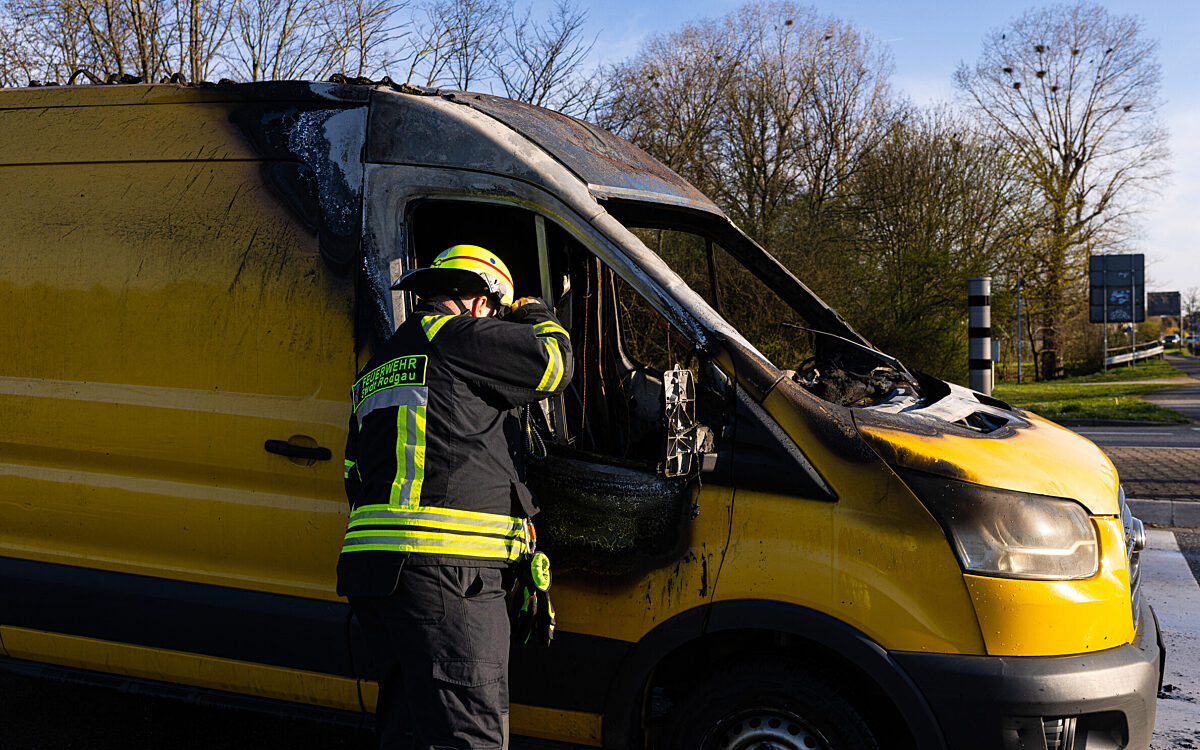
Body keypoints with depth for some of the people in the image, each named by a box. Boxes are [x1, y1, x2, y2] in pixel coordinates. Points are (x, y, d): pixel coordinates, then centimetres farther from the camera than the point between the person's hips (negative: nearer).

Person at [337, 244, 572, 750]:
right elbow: (552, 363, 0)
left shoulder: (380, 367, 26)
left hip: (373, 563, 10)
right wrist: (537, 317, 21)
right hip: (442, 572, -9)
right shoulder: (455, 335, -3)